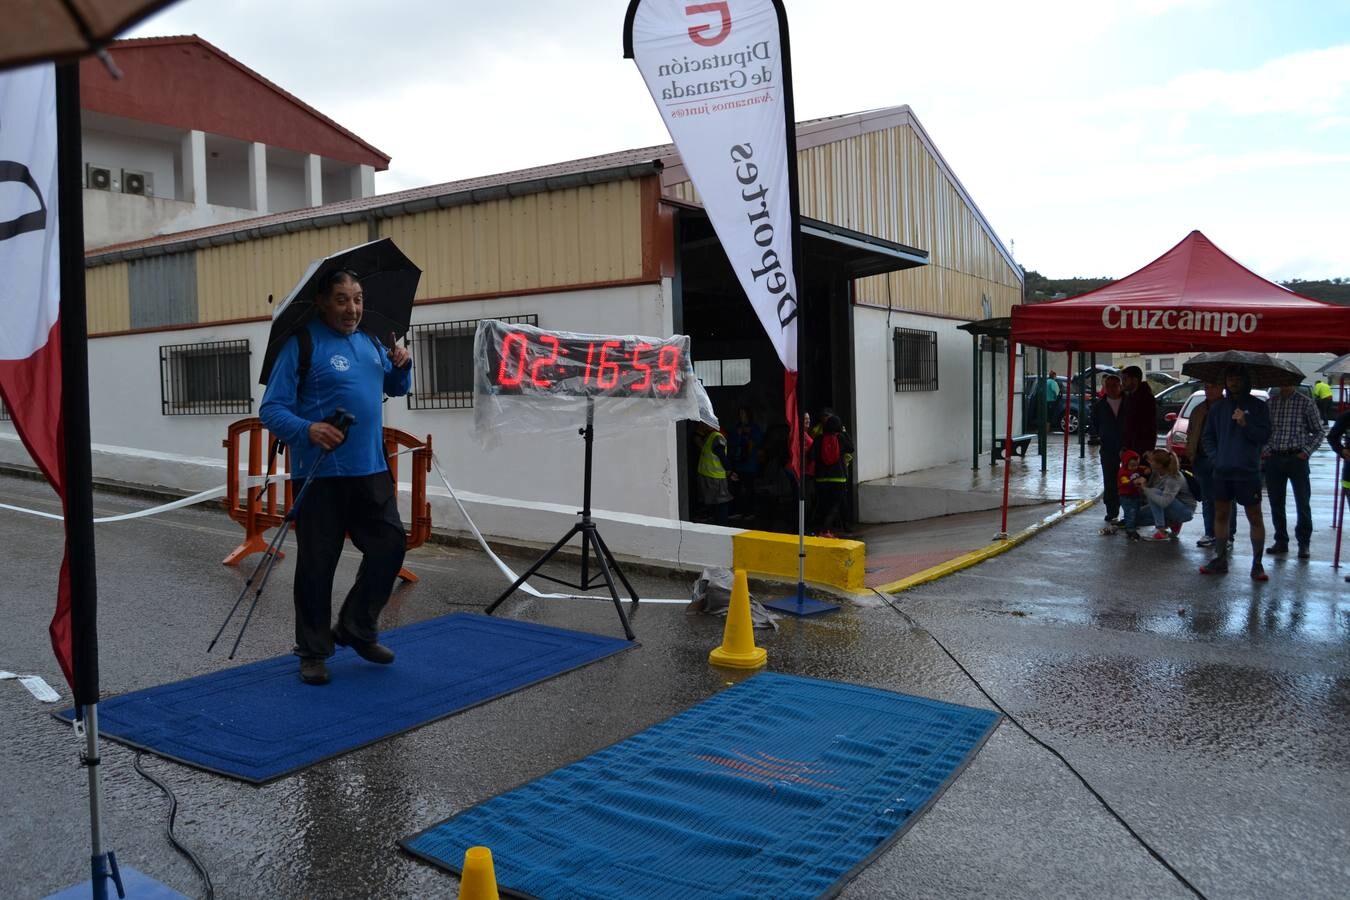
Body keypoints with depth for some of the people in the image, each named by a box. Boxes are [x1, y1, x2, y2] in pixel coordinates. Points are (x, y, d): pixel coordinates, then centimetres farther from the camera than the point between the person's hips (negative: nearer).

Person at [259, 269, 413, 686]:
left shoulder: (370, 342, 12)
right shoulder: (302, 344, -8)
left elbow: (396, 388, 26)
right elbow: (271, 409, -11)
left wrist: (402, 365, 4)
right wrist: (307, 429, -30)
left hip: (371, 469, 6)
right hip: (321, 474, -6)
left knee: (390, 546, 9)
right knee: (316, 565, 2)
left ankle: (357, 629, 28)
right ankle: (313, 652, 17)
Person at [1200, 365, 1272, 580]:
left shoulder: (1257, 406, -1)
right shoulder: (1218, 407, 10)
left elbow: (1264, 435, -7)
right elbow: (1208, 436, 16)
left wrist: (1245, 424, -21)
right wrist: (1215, 456, 3)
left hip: (1248, 472, -4)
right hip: (1222, 471, 4)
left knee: (1254, 518, -1)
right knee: (1221, 515, 11)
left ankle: (1257, 563, 5)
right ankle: (1220, 559, 21)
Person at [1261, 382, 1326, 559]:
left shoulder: (1306, 403, -1)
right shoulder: (1270, 401, 6)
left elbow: (1320, 430, 4)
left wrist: (1306, 451, -5)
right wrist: (1264, 449, 1)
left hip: (1297, 458, -2)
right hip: (1273, 458, 2)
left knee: (1303, 503, -1)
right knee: (1276, 503, 7)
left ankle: (1303, 543, 10)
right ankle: (1281, 541, 18)